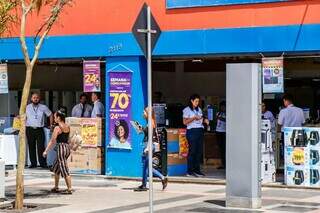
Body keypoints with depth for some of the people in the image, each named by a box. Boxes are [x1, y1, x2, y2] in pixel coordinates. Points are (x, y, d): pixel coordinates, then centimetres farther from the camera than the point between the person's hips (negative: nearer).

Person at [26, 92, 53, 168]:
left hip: (39, 130, -1)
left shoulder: (43, 107, 3)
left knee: (41, 147, -8)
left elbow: (50, 115, 15)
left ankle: (43, 163, -4)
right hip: (30, 130, 1)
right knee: (31, 147, 3)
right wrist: (24, 126, 8)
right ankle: (33, 163, 10)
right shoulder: (27, 107, 5)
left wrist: (51, 125, 12)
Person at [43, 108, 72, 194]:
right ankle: (56, 187, 27)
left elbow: (52, 141, -12)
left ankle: (69, 189, -5)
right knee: (55, 168, 21)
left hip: (61, 148, -8)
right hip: (67, 147, 8)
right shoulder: (67, 127, 9)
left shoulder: (57, 128, -12)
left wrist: (46, 151, -7)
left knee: (64, 170, -5)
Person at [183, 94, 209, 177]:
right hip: (192, 131, -6)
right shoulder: (187, 110, 0)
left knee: (199, 151, 3)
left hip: (200, 131, 6)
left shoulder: (199, 109, 19)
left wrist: (205, 120, 3)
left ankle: (197, 170, 9)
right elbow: (185, 122, -7)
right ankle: (190, 171, -5)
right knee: (192, 151, -8)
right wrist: (194, 118, -15)